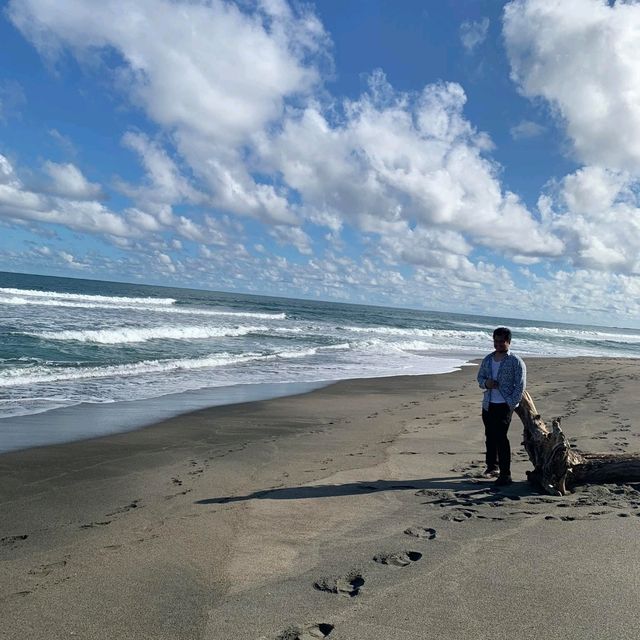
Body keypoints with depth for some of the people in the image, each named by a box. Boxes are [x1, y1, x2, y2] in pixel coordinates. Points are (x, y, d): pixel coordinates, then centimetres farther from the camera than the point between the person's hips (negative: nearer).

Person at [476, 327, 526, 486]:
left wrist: (511, 404, -15)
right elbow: (480, 377, 19)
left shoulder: (516, 362, -5)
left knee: (501, 437, -12)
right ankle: (492, 466, 34)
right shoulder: (488, 359, 12)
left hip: (505, 405, -6)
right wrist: (485, 383, -5)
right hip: (488, 404, 6)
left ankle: (505, 475, -7)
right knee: (490, 435, 14)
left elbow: (520, 386, -8)